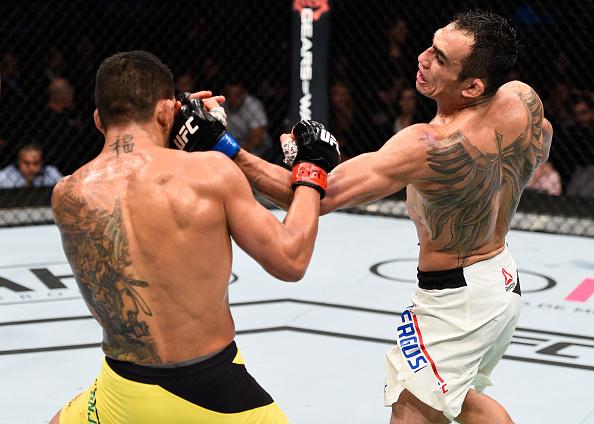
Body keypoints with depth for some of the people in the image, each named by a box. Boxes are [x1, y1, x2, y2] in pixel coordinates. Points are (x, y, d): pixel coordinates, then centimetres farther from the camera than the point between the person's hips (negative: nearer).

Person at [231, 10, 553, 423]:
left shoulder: (426, 146, -32)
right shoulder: (523, 99, -12)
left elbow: (318, 196, -35)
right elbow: (541, 147, 14)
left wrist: (228, 150, -36)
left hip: (456, 300, -8)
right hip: (506, 279, 8)